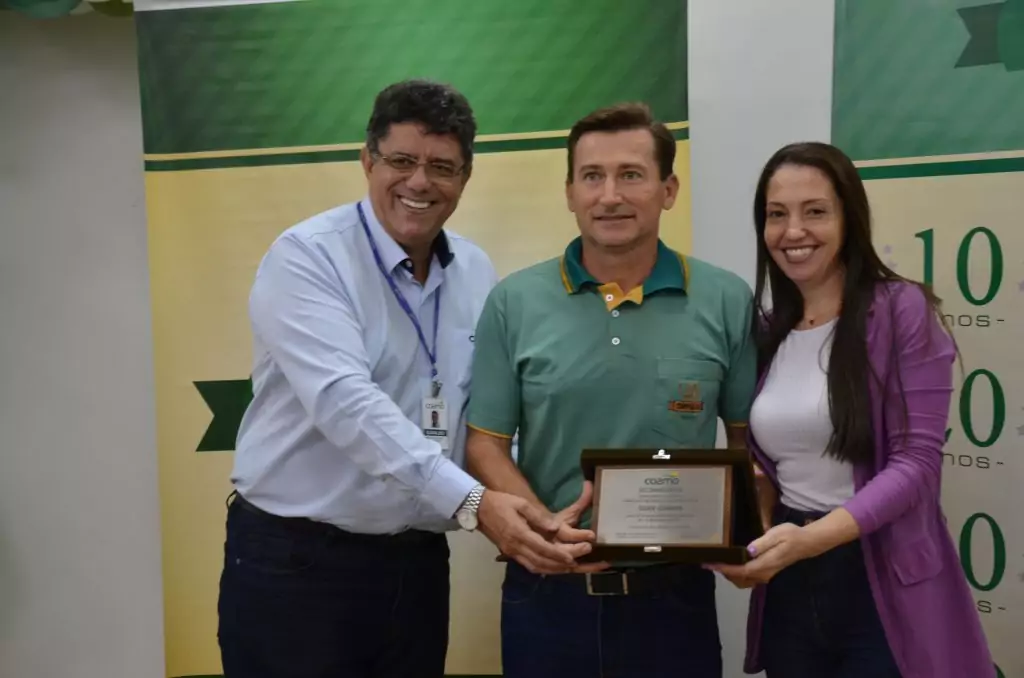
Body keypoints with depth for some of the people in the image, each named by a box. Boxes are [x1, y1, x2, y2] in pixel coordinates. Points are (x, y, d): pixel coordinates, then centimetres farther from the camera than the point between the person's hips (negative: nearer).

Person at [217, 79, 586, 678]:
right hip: (295, 560, -5)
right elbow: (344, 402, -26)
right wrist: (470, 500, -33)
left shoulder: (478, 274, 5)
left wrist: (516, 511, -8)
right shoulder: (306, 257, -13)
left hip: (418, 560, 5)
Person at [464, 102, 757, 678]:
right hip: (548, 593, 0)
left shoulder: (727, 302, -1)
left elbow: (751, 439, 6)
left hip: (676, 595, 1)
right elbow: (486, 442, -1)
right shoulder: (514, 303, -2)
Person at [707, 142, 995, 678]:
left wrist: (811, 537, -26)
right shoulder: (764, 331, 8)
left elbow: (916, 461, -15)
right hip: (789, 585, 5)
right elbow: (761, 467, 11)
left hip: (883, 583, -5)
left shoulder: (902, 310, -8)